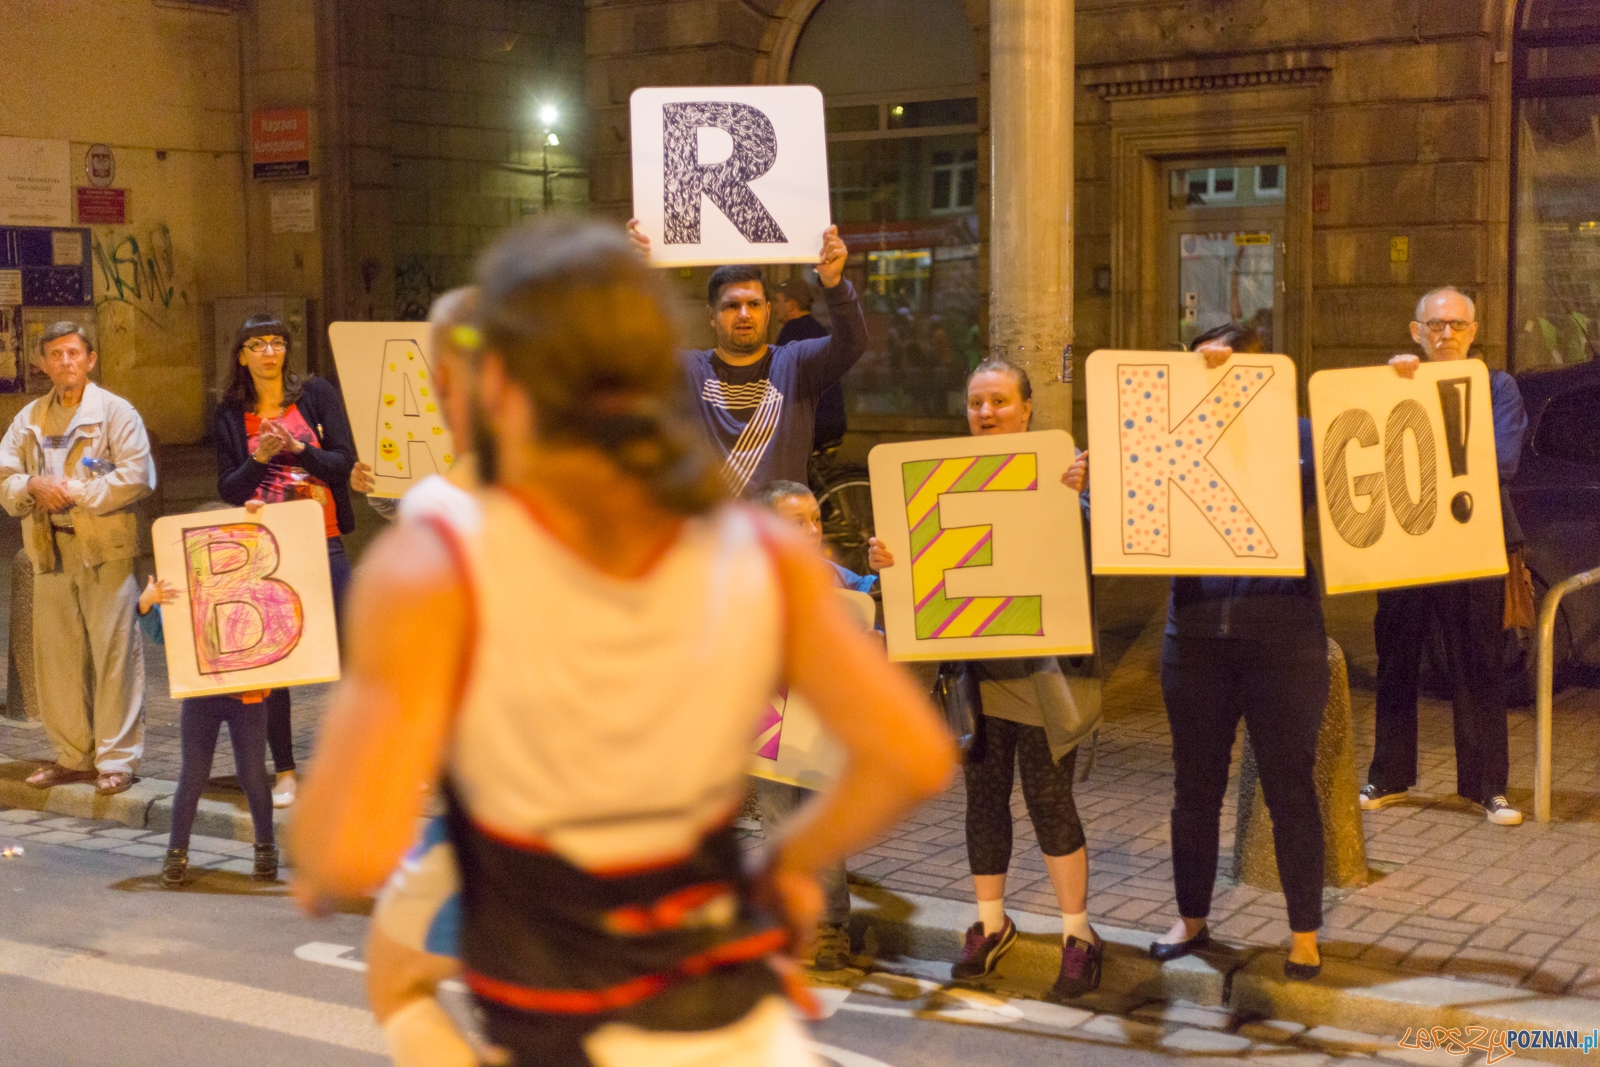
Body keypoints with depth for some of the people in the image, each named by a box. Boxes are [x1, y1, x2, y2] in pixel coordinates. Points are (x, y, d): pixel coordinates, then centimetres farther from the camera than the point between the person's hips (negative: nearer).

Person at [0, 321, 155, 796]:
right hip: (51, 555, 5)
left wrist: (76, 491, -13)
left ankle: (117, 759, -1)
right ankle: (72, 756, 16)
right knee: (56, 656, 7)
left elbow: (137, 476, -10)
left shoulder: (116, 412, 1)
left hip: (107, 551, -5)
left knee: (114, 653, -6)